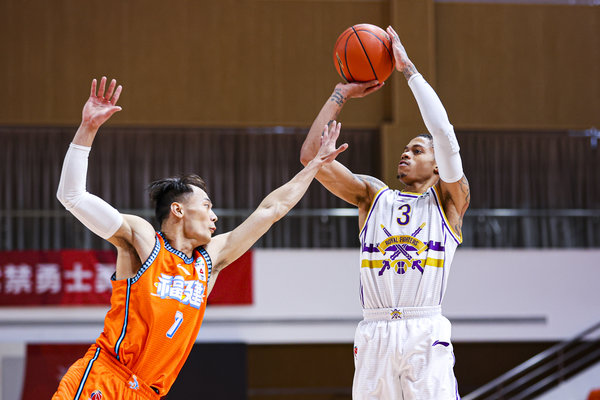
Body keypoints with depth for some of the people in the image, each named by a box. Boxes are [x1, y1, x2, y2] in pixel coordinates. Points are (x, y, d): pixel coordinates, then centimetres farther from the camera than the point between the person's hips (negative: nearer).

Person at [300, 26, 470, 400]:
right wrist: (341, 94, 12)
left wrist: (409, 69, -1)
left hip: (426, 332, -3)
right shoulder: (373, 195, 19)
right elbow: (311, 155, 11)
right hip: (374, 335, 3)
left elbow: (445, 135, -6)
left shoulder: (448, 199, 10)